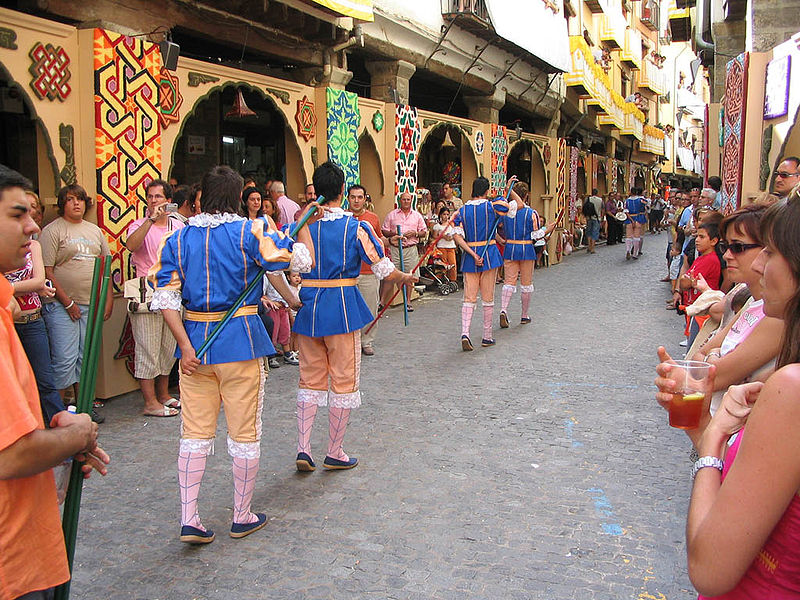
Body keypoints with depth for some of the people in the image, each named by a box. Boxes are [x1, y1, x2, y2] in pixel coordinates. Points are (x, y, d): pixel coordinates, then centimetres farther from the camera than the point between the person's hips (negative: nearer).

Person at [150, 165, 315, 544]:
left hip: (195, 342, 4)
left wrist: (186, 345, -8)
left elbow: (166, 297, -5)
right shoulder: (250, 232, -8)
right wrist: (304, 224, 9)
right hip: (241, 341, -3)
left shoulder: (178, 238, 4)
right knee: (244, 432, 9)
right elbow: (302, 260, -9)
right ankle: (242, 517, 21)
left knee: (195, 432, 11)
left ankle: (189, 520, 12)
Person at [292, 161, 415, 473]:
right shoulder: (356, 227, -8)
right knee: (343, 381, 9)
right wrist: (406, 278, 15)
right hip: (343, 307, -3)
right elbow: (385, 271, -5)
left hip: (307, 307, 4)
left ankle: (303, 449, 11)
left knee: (310, 379, 15)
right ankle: (334, 453, 17)